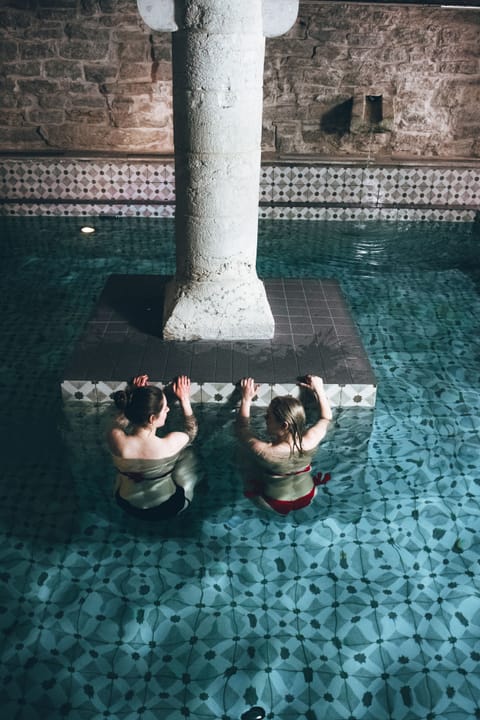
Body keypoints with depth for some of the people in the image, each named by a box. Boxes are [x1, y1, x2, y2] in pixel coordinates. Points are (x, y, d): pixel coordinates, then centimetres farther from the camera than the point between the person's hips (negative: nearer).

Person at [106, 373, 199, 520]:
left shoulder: (115, 438, -30)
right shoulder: (171, 444, -35)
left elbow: (121, 421, -1)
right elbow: (191, 430, -8)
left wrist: (133, 398, 0)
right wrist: (184, 399, -1)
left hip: (128, 505, 2)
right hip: (168, 508, -2)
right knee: (187, 453, 19)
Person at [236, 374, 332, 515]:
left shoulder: (264, 452, -38)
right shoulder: (310, 441, -29)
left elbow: (242, 429, -15)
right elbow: (326, 417, -5)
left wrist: (246, 399, -11)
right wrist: (319, 389, -2)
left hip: (275, 505, -3)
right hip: (307, 499, 3)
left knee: (251, 464, 19)